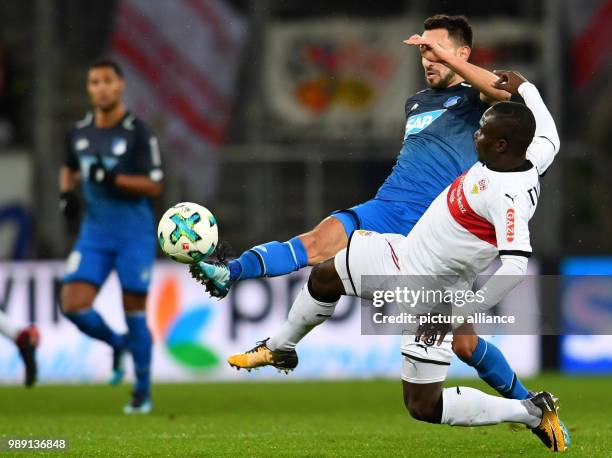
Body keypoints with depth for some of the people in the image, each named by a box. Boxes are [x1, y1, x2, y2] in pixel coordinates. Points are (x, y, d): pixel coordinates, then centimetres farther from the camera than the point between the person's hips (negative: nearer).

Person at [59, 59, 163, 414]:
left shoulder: (138, 133, -9)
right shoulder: (79, 133, 7)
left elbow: (155, 185, -12)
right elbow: (69, 169, 26)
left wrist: (112, 178, -23)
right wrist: (67, 192, 5)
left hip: (134, 235, -4)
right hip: (94, 234, 4)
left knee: (134, 311, -1)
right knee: (73, 305, -9)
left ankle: (143, 391, 15)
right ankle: (118, 345, 21)